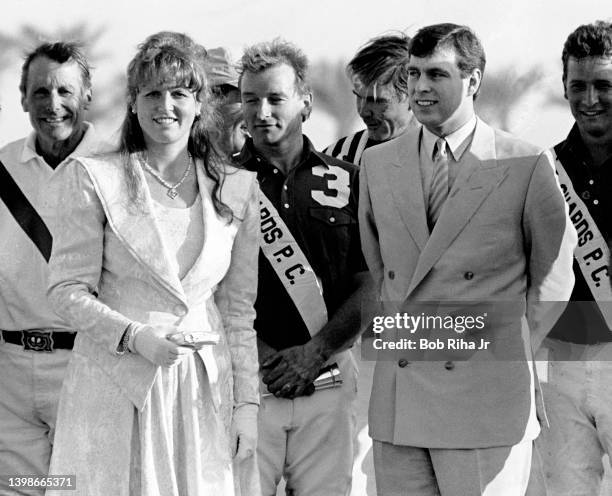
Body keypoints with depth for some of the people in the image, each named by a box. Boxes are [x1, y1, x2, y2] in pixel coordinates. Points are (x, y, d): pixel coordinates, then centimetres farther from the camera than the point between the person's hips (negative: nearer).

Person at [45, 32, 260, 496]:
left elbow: (239, 309, 11)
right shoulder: (94, 179, 0)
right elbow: (68, 290, -1)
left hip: (205, 388, 2)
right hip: (114, 385, -2)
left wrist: (246, 403, 5)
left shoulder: (237, 189, 9)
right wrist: (135, 337, -16)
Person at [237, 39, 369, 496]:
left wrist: (317, 351, -6)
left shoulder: (347, 183, 8)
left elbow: (370, 287, 6)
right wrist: (254, 353, -10)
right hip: (245, 378, -1)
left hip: (327, 377, 1)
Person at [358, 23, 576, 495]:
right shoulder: (377, 163, 11)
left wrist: (509, 350, 7)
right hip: (397, 404, 4)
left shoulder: (527, 166, -2)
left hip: (486, 402, -4)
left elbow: (553, 279, 6)